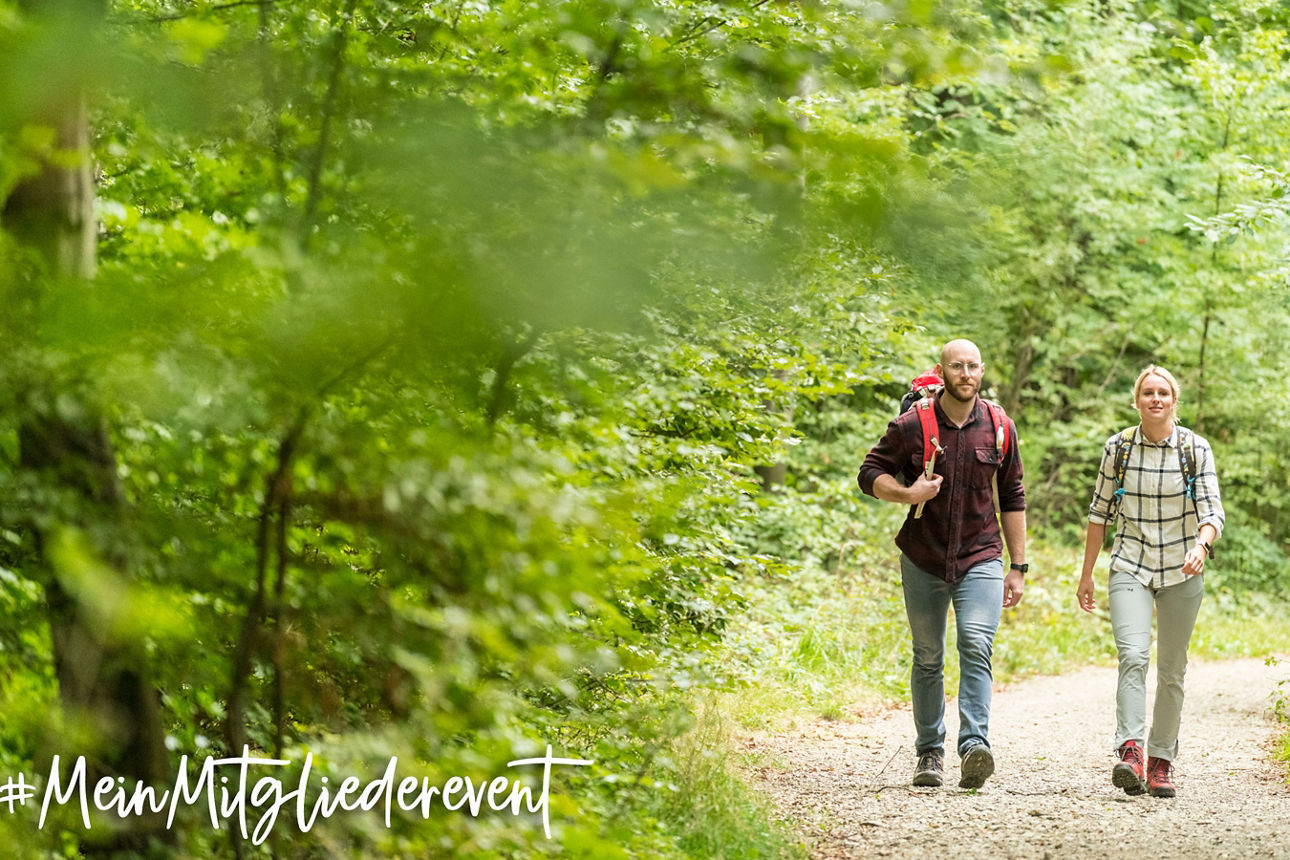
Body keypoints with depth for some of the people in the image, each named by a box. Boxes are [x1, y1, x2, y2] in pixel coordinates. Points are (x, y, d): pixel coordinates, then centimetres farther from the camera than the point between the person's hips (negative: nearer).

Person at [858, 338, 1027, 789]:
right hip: (923, 561, 1)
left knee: (977, 643, -20)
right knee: (928, 658, 8)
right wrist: (907, 494, -18)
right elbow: (870, 473, 3)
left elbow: (1012, 499, 9)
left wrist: (1018, 567, 7)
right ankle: (930, 752, 19)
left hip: (980, 558, 0)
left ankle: (974, 745, -29)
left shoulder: (999, 429, 2)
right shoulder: (911, 426, -4)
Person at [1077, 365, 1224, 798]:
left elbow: (1212, 511, -9)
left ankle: (1161, 763, 14)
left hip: (1182, 572, 1)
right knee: (1132, 655, -20)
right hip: (1131, 568, -1)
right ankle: (1129, 753, -32)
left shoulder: (1196, 449, -3)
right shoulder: (1117, 447, 0)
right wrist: (1086, 574, 9)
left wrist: (1201, 545, -30)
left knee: (1171, 670, 5)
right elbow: (1100, 512, 8)